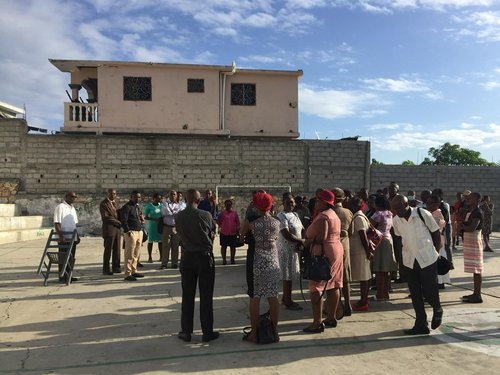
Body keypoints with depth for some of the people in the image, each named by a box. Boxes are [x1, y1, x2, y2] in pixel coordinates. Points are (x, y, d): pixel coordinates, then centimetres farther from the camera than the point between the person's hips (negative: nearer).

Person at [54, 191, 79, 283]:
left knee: (71, 258, 12)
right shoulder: (60, 207, -9)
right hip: (64, 238, -8)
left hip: (72, 238, 8)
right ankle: (62, 277, 7)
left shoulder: (72, 208, 16)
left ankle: (68, 276, 21)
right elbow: (56, 223, -15)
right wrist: (60, 236, -22)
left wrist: (77, 236, 18)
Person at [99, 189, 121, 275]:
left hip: (117, 229, 7)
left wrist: (120, 223, 2)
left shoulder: (115, 203, 17)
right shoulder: (103, 204, -7)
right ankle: (106, 269, 5)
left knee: (117, 249, 8)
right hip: (109, 229, -7)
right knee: (108, 250, -2)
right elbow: (105, 217, -16)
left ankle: (115, 267, 16)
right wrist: (118, 222, -13)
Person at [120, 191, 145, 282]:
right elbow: (123, 220, -15)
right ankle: (128, 274, -4)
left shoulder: (137, 206, 19)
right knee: (129, 254, -7)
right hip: (131, 232, -8)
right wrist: (127, 231, -22)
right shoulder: (126, 207, -8)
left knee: (136, 254, 12)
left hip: (139, 231, 9)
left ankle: (134, 271, 21)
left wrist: (142, 219, 10)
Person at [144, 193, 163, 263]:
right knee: (150, 241, 1)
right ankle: (150, 257, 9)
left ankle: (161, 256, 11)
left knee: (160, 241, 3)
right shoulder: (149, 206, -3)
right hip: (152, 225, -3)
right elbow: (145, 217, -4)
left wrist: (162, 219, -5)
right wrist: (154, 219, -18)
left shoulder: (161, 205, 9)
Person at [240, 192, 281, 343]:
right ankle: (275, 331, 19)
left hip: (257, 262, -3)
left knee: (255, 297, 5)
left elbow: (241, 234, 5)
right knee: (273, 297, 9)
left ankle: (254, 333, 11)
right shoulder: (276, 223, -2)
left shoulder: (252, 223, -10)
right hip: (273, 262, 3)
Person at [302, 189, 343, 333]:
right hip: (336, 250, 11)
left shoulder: (323, 216, -15)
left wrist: (307, 243, -8)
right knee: (333, 286, 13)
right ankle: (331, 318, 21)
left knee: (316, 288, -7)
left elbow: (320, 238, -23)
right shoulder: (333, 214, 17)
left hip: (323, 254, -11)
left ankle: (317, 322, -7)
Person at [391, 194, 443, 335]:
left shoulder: (423, 214, -16)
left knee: (429, 292, 1)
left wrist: (435, 252, 1)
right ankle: (421, 325, 19)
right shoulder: (396, 220, -5)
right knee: (415, 294, 7)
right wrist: (408, 251, 9)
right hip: (409, 261, 4)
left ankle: (437, 311, 34)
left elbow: (436, 233, -3)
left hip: (427, 259, -4)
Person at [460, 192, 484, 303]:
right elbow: (464, 225, 15)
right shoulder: (469, 212, 14)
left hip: (474, 242, -9)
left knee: (476, 269, -6)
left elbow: (472, 228, -24)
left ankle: (478, 296, -3)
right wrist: (463, 226, -6)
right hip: (468, 241, 9)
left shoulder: (477, 213, -14)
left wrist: (462, 226, -7)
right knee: (474, 269, 12)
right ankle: (475, 293, 19)